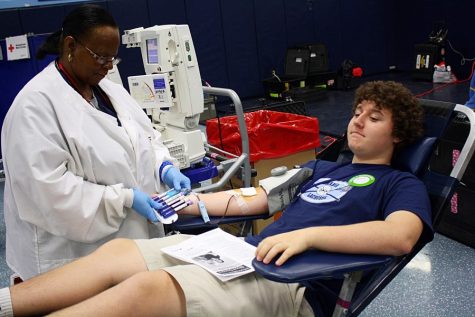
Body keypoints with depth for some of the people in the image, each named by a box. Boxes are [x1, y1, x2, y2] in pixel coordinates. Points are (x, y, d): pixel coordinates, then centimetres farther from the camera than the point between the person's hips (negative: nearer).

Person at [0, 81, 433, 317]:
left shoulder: (402, 185, 8)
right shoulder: (320, 167, 28)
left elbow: (401, 237, -15)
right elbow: (249, 199, 24)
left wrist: (306, 234, -25)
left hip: (293, 282, -7)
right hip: (243, 251, 7)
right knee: (118, 251, -9)